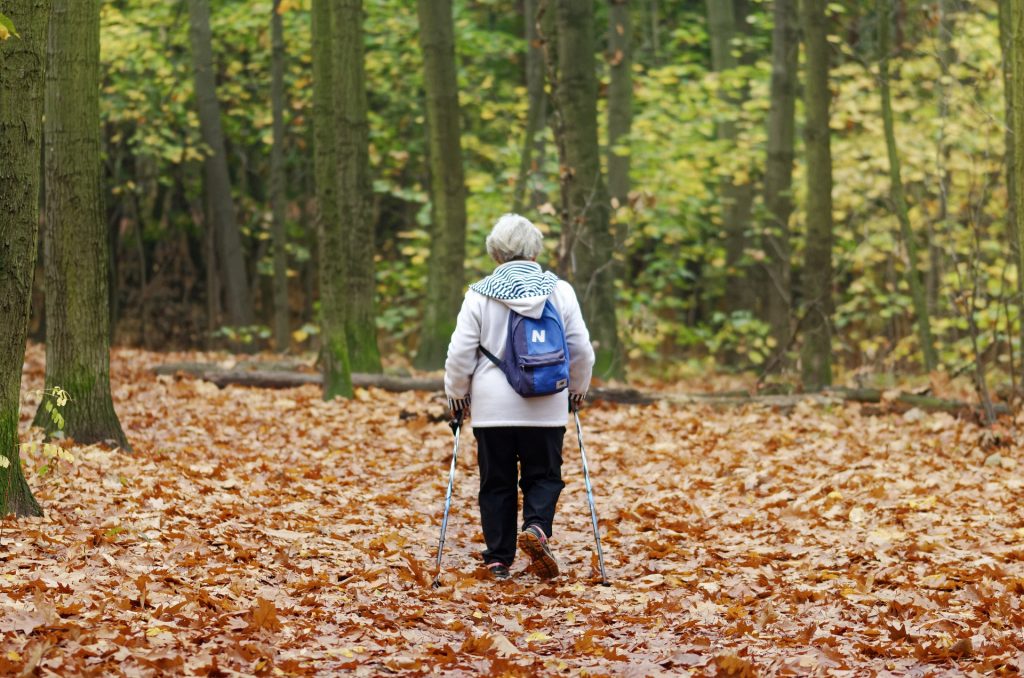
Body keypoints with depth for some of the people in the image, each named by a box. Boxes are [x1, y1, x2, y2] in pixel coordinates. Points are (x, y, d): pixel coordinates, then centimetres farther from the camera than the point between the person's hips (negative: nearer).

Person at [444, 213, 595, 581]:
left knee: (496, 482, 9)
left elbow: (460, 354, -3)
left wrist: (456, 394, 13)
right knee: (544, 476, 12)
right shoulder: (560, 291, 0)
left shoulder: (479, 295, -5)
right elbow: (581, 350, 5)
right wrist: (578, 388, 23)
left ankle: (499, 559, 8)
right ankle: (536, 527, -16)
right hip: (546, 407, 1)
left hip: (492, 408, 0)